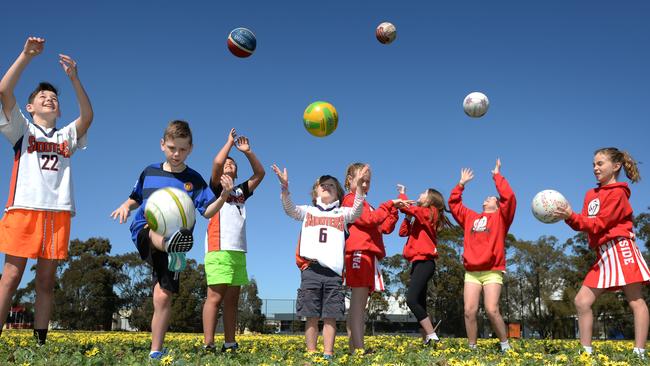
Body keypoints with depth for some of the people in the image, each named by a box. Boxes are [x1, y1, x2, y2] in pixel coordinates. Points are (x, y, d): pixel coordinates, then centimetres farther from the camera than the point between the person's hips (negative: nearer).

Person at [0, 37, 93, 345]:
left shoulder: (66, 135, 23)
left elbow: (88, 115, 5)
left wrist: (74, 77, -1)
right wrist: (26, 55, -5)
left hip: (57, 212, 3)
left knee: (46, 280, 3)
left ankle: (40, 341, 7)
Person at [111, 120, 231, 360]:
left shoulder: (194, 180, 5)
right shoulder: (149, 172, 12)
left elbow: (207, 212, -1)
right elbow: (136, 199, 25)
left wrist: (224, 195, -19)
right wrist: (125, 205, 2)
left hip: (173, 238, 0)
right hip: (144, 233, 0)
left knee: (163, 297, -8)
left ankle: (156, 352, 6)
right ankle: (171, 244, -74)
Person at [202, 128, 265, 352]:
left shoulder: (241, 191, 25)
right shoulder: (216, 188, 9)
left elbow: (260, 174, 20)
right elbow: (216, 163, -9)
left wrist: (247, 152, 13)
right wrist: (230, 141, 3)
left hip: (239, 251, 6)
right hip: (219, 250, -6)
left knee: (232, 299, 4)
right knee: (215, 296, -11)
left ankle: (230, 344, 6)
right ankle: (208, 345, -12)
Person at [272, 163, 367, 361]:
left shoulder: (342, 213, 17)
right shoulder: (308, 211, 17)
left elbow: (357, 211, -3)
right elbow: (289, 209, 0)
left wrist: (359, 185, -18)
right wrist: (285, 186, -18)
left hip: (333, 271, 0)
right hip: (311, 269, 0)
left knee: (330, 317, -1)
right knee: (312, 317, 2)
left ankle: (328, 355, 3)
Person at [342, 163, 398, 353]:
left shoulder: (365, 204, 29)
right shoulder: (351, 199, 2)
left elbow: (385, 228, 22)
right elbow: (370, 219, -12)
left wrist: (394, 210, 9)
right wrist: (389, 204, -4)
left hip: (369, 255, 10)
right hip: (359, 253, -10)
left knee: (360, 303, 6)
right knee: (358, 301, -16)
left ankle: (353, 347, 6)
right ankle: (359, 348, -21)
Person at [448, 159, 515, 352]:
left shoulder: (500, 217, 11)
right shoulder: (471, 217, 23)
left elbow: (509, 198, -4)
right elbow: (453, 203, 28)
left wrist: (497, 175, 3)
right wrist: (462, 183, 25)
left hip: (492, 272, -4)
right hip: (471, 272, 4)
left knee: (492, 310, -15)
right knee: (469, 311, -7)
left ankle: (505, 346, 2)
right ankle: (472, 348, 2)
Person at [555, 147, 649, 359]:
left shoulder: (617, 192, -3)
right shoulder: (591, 194, 20)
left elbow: (599, 223, -11)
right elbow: (584, 224, 12)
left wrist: (572, 216, -21)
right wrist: (568, 217, -5)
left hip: (620, 247, -8)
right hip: (603, 254, 8)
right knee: (582, 301, 0)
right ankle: (587, 352, 5)